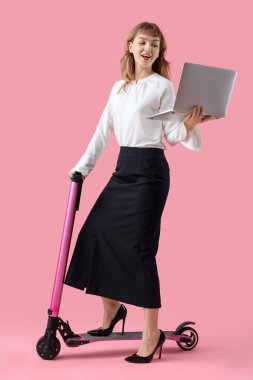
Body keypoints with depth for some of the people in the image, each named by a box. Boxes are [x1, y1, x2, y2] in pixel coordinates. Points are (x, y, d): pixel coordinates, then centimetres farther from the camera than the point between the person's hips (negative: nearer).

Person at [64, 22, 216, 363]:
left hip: (149, 169, -7)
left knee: (139, 247, -9)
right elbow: (104, 130, 17)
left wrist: (189, 125, -27)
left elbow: (172, 135, -6)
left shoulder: (163, 86, -3)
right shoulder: (119, 87, 15)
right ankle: (111, 310, 25)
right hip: (123, 168, 7)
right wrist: (83, 166, 13)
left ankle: (152, 334, 0)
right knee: (96, 234, 5)